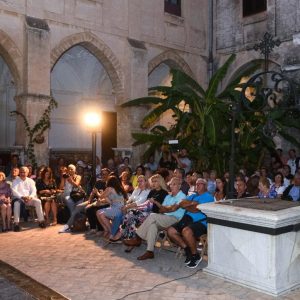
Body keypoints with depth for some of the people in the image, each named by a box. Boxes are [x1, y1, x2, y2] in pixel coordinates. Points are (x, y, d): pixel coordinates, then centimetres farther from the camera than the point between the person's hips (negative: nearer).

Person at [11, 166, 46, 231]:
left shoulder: (30, 181, 15)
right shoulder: (16, 181, 7)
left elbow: (34, 191, 4)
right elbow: (14, 191, -8)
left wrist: (30, 197, -19)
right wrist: (22, 197, -24)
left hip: (29, 198, 2)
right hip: (19, 198, -2)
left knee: (38, 201, -25)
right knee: (16, 203, -35)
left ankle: (41, 220, -22)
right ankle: (16, 223, -36)